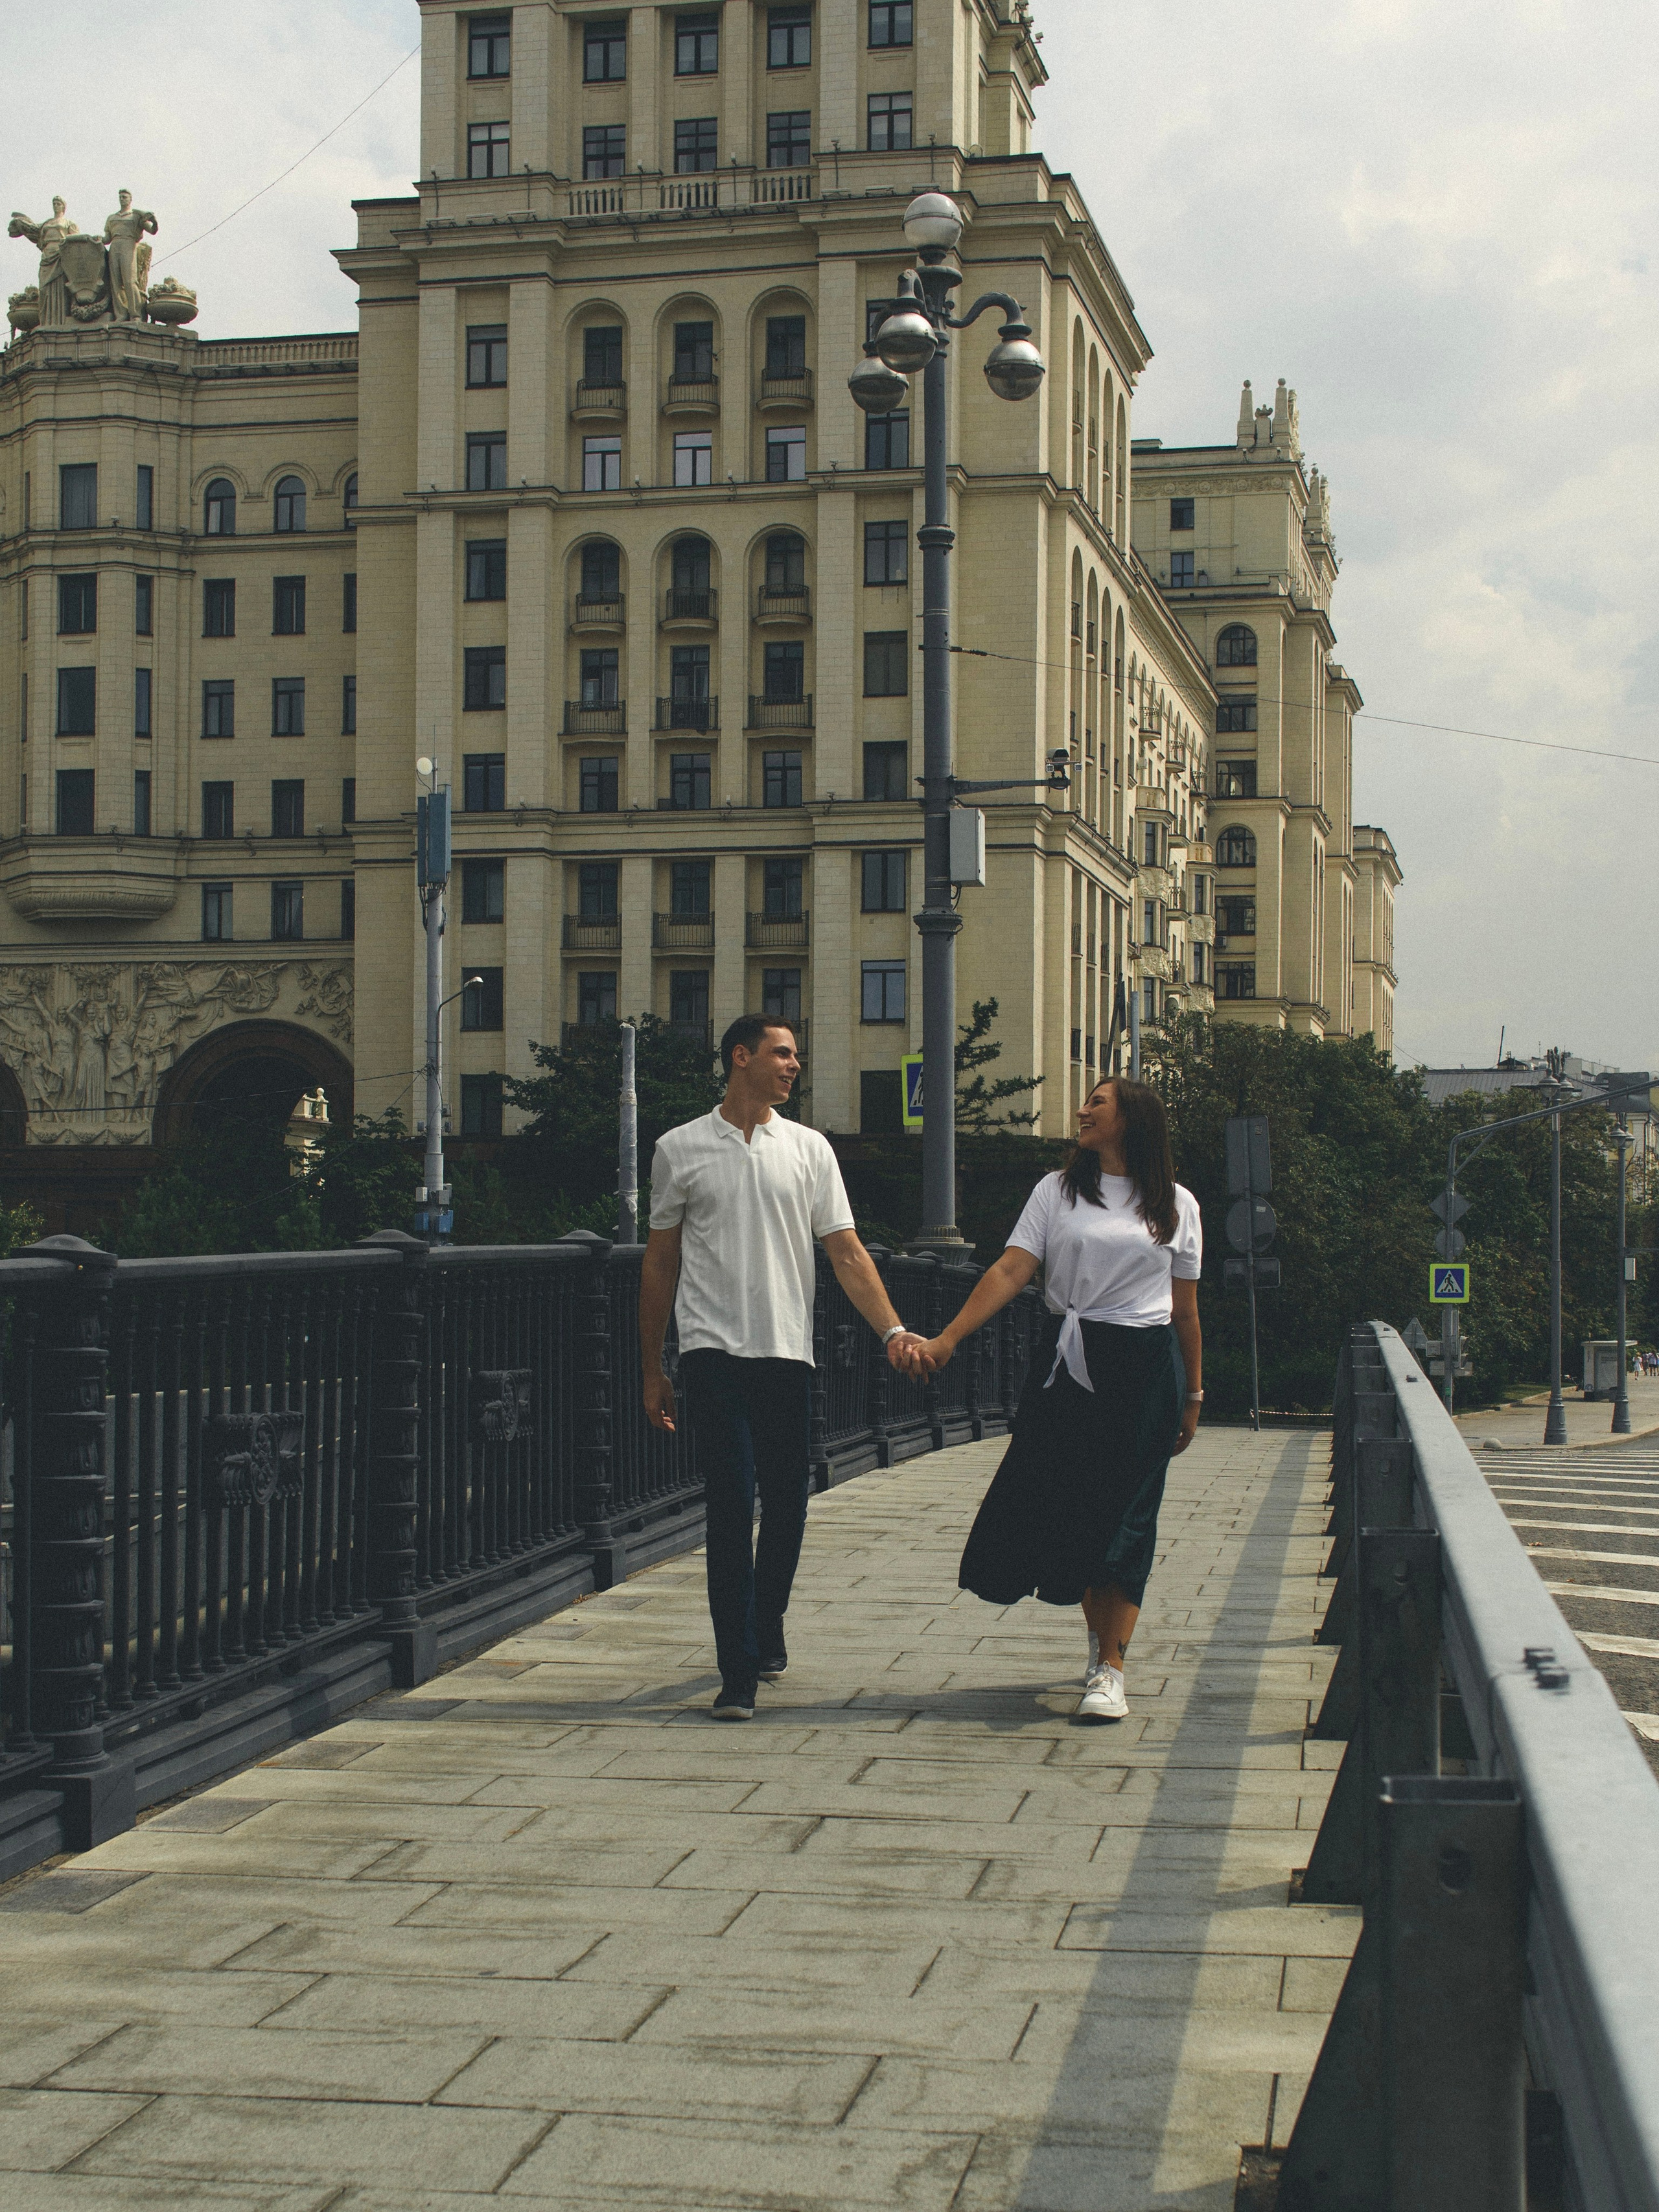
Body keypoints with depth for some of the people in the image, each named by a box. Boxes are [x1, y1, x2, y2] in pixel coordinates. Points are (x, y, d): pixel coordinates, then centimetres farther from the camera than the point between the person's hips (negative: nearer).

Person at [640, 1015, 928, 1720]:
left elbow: (845, 1251, 4)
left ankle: (766, 1629, 32)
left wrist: (892, 1329, -10)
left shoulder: (808, 1148, 9)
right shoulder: (681, 1148, 5)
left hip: (787, 1351, 3)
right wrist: (652, 1370, 9)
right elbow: (660, 1262, 10)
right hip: (712, 1347, -2)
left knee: (786, 1503, 8)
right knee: (731, 1503, -10)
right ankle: (738, 1673, -9)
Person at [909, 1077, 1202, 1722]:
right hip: (1068, 1362, 1)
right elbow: (1011, 1271, -3)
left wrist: (1192, 1395, 11)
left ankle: (1109, 1668, -4)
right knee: (1067, 1505, 3)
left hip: (1145, 1367, -1)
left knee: (1125, 1515, -5)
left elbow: (1185, 1308, 11)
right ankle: (1102, 1632, 26)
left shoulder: (1175, 1206, 7)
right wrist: (947, 1338, -15)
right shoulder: (1058, 1191, 6)